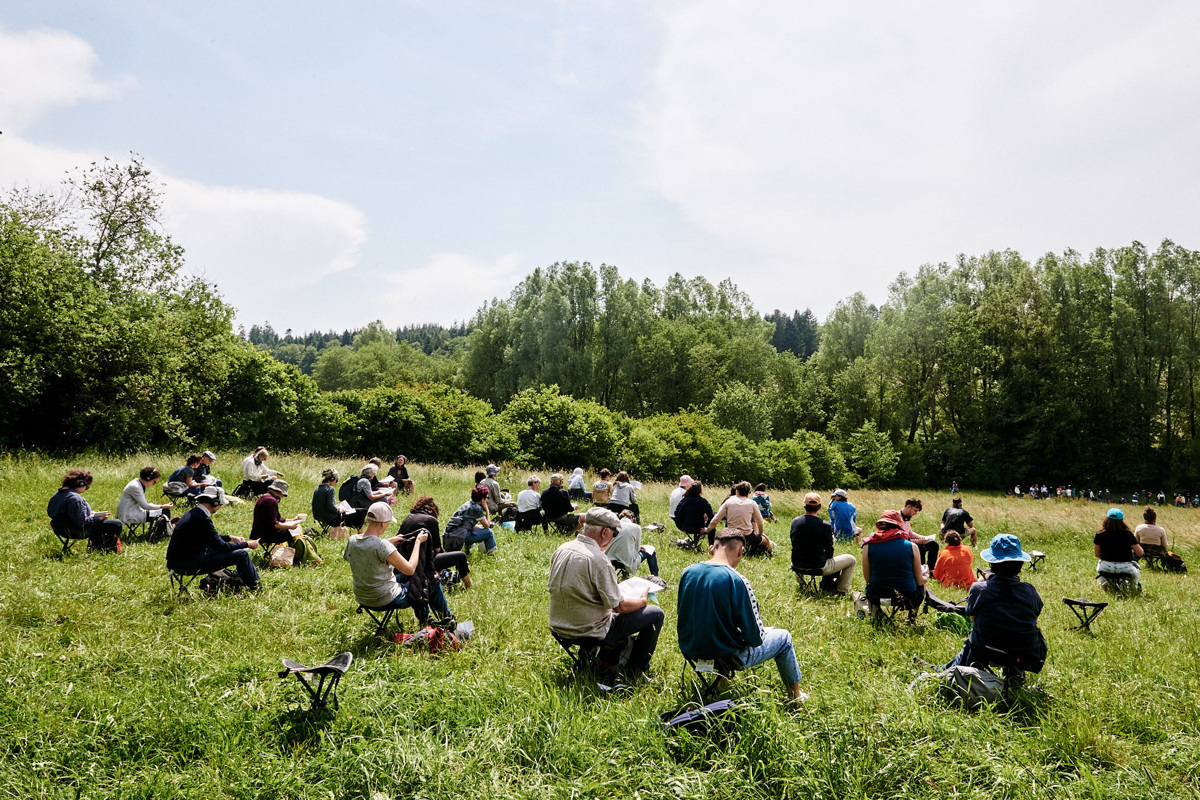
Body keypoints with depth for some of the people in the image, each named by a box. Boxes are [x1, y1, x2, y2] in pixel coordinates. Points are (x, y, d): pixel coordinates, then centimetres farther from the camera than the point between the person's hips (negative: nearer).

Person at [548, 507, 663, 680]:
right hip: (589, 632, -8)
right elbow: (619, 606, -20)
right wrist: (642, 600, 1)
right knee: (655, 613, 3)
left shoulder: (562, 549, -2)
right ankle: (635, 671, 15)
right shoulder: (598, 560, -25)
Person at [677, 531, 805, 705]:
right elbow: (755, 638, -19)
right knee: (783, 637, 18)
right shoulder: (737, 581, -24)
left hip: (690, 651, 6)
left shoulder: (687, 572, -8)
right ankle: (796, 695, 36)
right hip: (728, 657, -5)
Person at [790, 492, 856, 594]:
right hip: (819, 567, -5)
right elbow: (829, 551, -7)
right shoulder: (825, 526, -18)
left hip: (797, 565, 5)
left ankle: (800, 582, 45)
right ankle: (841, 590, 17)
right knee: (852, 560, 13)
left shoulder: (794, 522, -5)